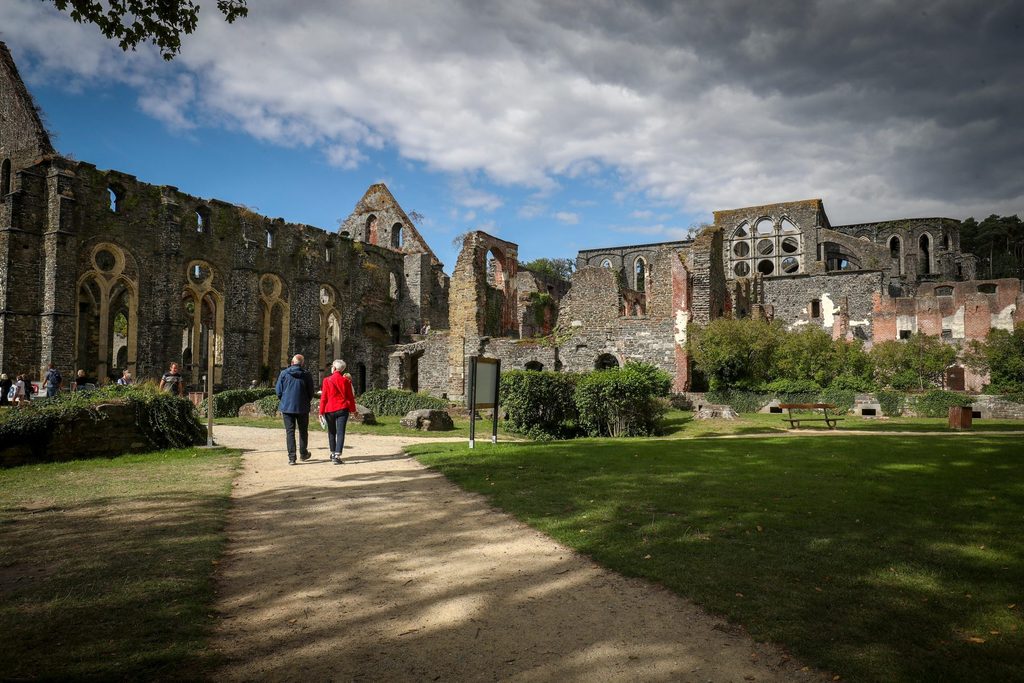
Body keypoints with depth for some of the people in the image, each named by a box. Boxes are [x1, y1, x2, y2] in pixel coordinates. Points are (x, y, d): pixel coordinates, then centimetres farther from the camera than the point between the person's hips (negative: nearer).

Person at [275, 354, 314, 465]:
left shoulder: (284, 373, -4)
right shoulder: (307, 375, -5)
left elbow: (278, 391, -2)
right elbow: (311, 393, 0)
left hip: (287, 407, 0)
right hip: (302, 408, 0)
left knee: (290, 432, 4)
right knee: (303, 431, 16)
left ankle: (291, 457, 0)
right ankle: (303, 453, 27)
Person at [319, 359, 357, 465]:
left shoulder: (327, 380, -4)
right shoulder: (346, 380, -1)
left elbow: (324, 397, -3)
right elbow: (350, 397, 3)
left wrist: (321, 411, 3)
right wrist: (353, 410, 14)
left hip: (330, 409, 0)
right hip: (342, 409, 0)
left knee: (331, 432, 16)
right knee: (340, 432, -3)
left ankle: (333, 454, 26)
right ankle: (337, 456, -13)